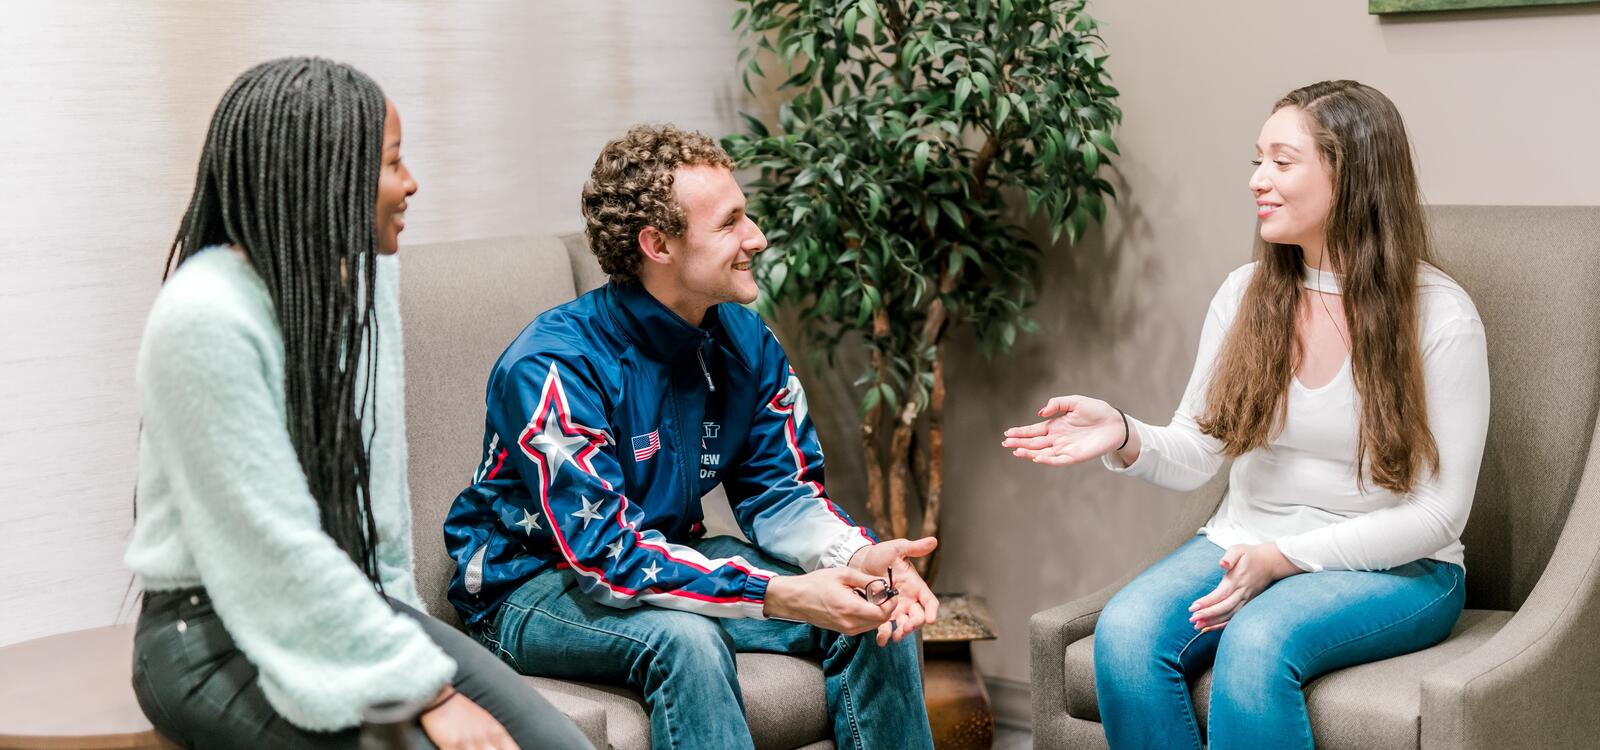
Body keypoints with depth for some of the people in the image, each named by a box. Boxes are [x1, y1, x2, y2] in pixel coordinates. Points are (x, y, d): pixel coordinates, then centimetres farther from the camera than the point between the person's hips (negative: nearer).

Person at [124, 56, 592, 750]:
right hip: (217, 634, -7)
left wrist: (397, 610, 11)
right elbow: (277, 549, -22)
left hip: (350, 601, 7)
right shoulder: (206, 317, -20)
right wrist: (427, 690, -21)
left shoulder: (365, 274, 4)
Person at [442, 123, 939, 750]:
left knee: (878, 613, -10)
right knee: (686, 639, -37)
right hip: (533, 591, -6)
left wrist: (861, 559, -23)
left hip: (674, 555, 7)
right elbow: (606, 553, -31)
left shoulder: (746, 343, -3)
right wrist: (781, 596, -39)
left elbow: (781, 492, 1)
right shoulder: (555, 364, -26)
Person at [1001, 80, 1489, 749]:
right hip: (1243, 542, 4)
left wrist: (1283, 558, -21)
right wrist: (1125, 438, -16)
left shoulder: (1440, 317, -10)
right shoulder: (1244, 294, 4)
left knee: (1256, 643, -36)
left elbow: (1438, 513, -11)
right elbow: (1193, 459, 7)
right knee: (1124, 633, -27)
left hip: (1393, 568, -4)